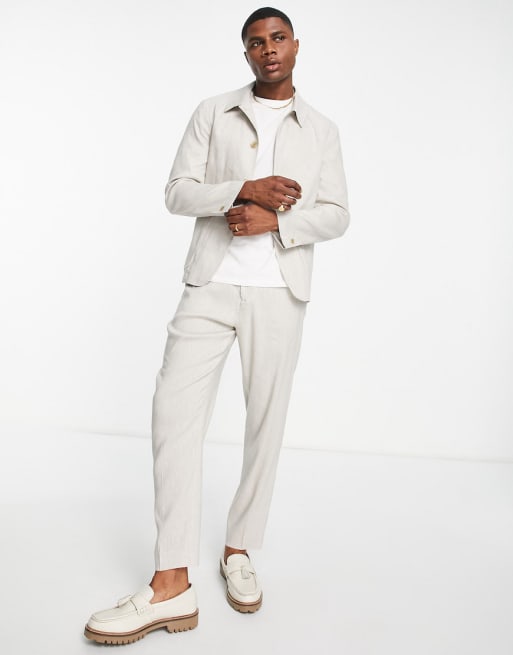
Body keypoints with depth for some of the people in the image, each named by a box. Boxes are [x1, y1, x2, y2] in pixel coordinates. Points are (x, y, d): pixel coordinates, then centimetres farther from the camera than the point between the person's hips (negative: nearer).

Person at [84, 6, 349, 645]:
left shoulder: (321, 130, 13)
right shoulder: (213, 113, 11)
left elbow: (336, 215, 7)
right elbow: (177, 191, 3)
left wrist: (273, 220, -11)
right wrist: (245, 189, -13)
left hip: (279, 292, 1)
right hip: (212, 285, -1)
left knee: (266, 420, 2)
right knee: (175, 409, -13)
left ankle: (240, 550, 19)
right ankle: (172, 585, -9)